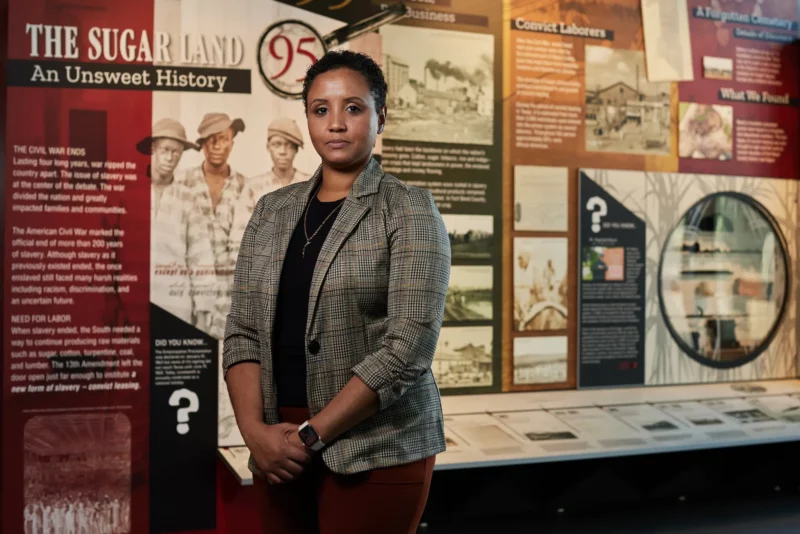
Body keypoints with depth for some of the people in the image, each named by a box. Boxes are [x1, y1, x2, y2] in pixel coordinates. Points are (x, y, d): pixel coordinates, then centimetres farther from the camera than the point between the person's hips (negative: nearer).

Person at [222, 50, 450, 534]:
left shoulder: (409, 211, -6)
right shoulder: (272, 211, 8)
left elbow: (408, 345, -15)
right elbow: (243, 332, 5)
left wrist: (312, 434, -15)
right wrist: (254, 429, -9)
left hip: (376, 446, -4)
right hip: (280, 446, 5)